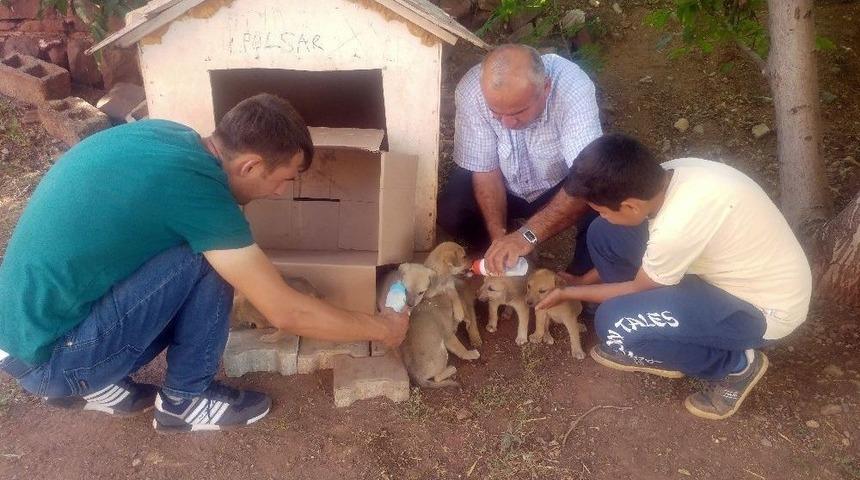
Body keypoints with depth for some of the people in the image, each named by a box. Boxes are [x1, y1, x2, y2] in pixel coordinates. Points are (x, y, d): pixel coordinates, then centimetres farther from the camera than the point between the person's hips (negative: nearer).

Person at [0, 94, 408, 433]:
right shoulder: (196, 188, -24)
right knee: (209, 260, -17)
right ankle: (185, 399, 3)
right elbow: (287, 313, -20)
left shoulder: (167, 134, 0)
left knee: (206, 247, 11)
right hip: (48, 354, -8)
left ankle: (93, 383, 15)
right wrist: (381, 328, -6)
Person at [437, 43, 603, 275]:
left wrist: (529, 235, -50)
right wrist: (499, 236, -31)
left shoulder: (574, 90, -34)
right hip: (505, 184, 1)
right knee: (449, 213, -23)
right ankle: (497, 261, 7)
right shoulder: (471, 90, -29)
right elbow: (485, 171, -20)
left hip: (560, 185, -1)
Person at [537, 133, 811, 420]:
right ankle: (656, 348, 14)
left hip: (765, 309, -8)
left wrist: (568, 293, 1)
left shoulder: (676, 228, -36)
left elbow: (637, 288, -13)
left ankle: (736, 366, 1)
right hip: (736, 268, 8)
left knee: (615, 321, -24)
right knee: (603, 235, -3)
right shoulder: (670, 175, -12)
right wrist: (584, 279, 14)